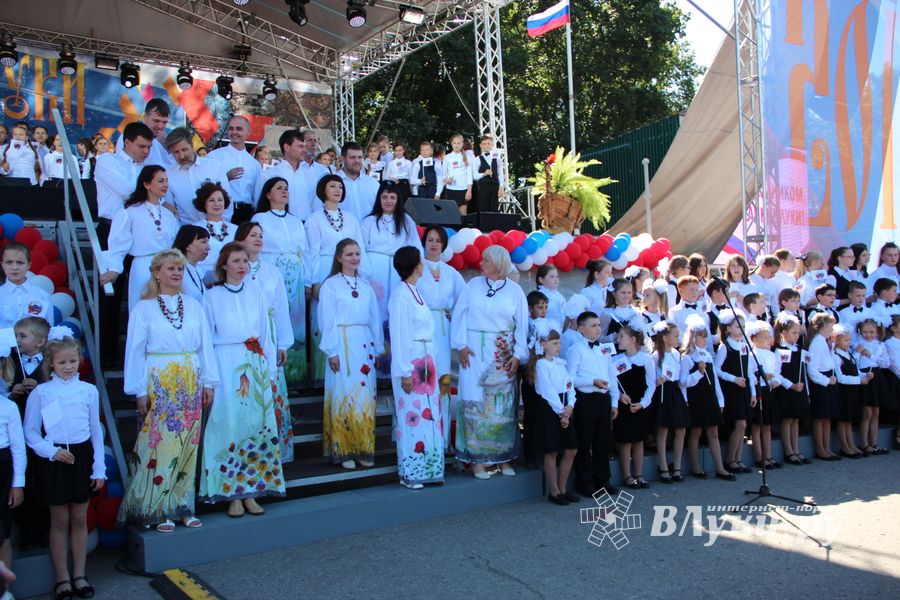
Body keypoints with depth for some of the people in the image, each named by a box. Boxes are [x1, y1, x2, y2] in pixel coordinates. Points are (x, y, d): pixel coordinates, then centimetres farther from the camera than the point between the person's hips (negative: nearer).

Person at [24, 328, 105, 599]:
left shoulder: (89, 390, 2)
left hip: (82, 457, 2)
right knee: (59, 521, 6)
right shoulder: (40, 392, -3)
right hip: (54, 460, -1)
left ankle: (79, 575, 22)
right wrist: (52, 452, -16)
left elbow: (96, 431, 5)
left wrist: (99, 468, 3)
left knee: (79, 519, 9)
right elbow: (30, 432, 0)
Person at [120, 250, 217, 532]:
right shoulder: (143, 309, 0)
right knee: (159, 445, -3)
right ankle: (157, 511, 6)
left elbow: (205, 346, 10)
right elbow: (135, 352, -1)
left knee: (187, 446, 5)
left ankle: (182, 506, 14)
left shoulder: (194, 306, 10)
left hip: (190, 385, 3)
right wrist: (140, 391, -6)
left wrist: (207, 382, 5)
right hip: (158, 386, -3)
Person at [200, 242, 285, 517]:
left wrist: (270, 369, 8)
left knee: (257, 424, 1)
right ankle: (232, 494, 3)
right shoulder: (212, 296, 3)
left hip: (256, 368, 3)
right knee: (231, 424, -4)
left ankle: (251, 490, 9)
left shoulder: (256, 293, 10)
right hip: (226, 368, -3)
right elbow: (207, 337, 4)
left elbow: (265, 332, 11)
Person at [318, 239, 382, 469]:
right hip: (343, 345, -5)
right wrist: (332, 351, -10)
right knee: (344, 396, -3)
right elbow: (327, 321, -4)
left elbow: (375, 319, 15)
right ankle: (344, 451, 4)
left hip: (365, 345, 5)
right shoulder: (330, 285, -1)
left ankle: (364, 450, 11)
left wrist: (378, 348, 10)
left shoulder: (366, 286, 14)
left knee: (365, 397, 4)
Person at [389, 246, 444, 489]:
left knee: (429, 414, 10)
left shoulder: (415, 292, 13)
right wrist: (404, 372, -16)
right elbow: (399, 335, -14)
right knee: (412, 416, -2)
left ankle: (427, 469, 19)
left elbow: (425, 328, 11)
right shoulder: (400, 295, -12)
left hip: (425, 362, 8)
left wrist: (429, 365, 7)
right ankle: (409, 474, 8)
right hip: (410, 362, -8)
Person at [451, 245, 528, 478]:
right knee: (476, 402, -3)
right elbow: (459, 315, 3)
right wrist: (461, 345, -5)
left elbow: (522, 325, 4)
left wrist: (518, 355, -3)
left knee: (503, 404, 4)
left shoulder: (515, 290, 3)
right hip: (475, 352, -1)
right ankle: (477, 458, 3)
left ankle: (503, 456, 14)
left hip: (503, 354, 1)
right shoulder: (473, 284, 3)